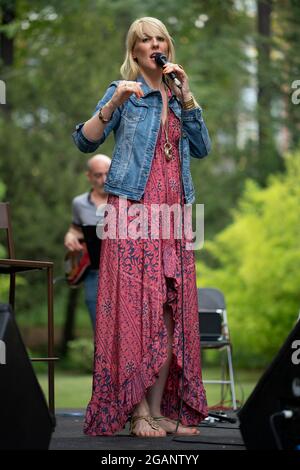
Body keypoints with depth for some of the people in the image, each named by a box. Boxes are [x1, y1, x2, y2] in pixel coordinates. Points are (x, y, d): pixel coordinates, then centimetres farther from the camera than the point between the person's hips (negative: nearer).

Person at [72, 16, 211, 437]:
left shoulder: (177, 98, 19)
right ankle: (136, 411, -7)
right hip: (133, 209, -5)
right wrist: (113, 103, -19)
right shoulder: (124, 92, 6)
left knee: (171, 310, 0)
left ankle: (161, 409, 3)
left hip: (174, 213, 5)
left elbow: (202, 148, 8)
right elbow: (86, 141, -5)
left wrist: (186, 94, 1)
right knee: (135, 305, -9)